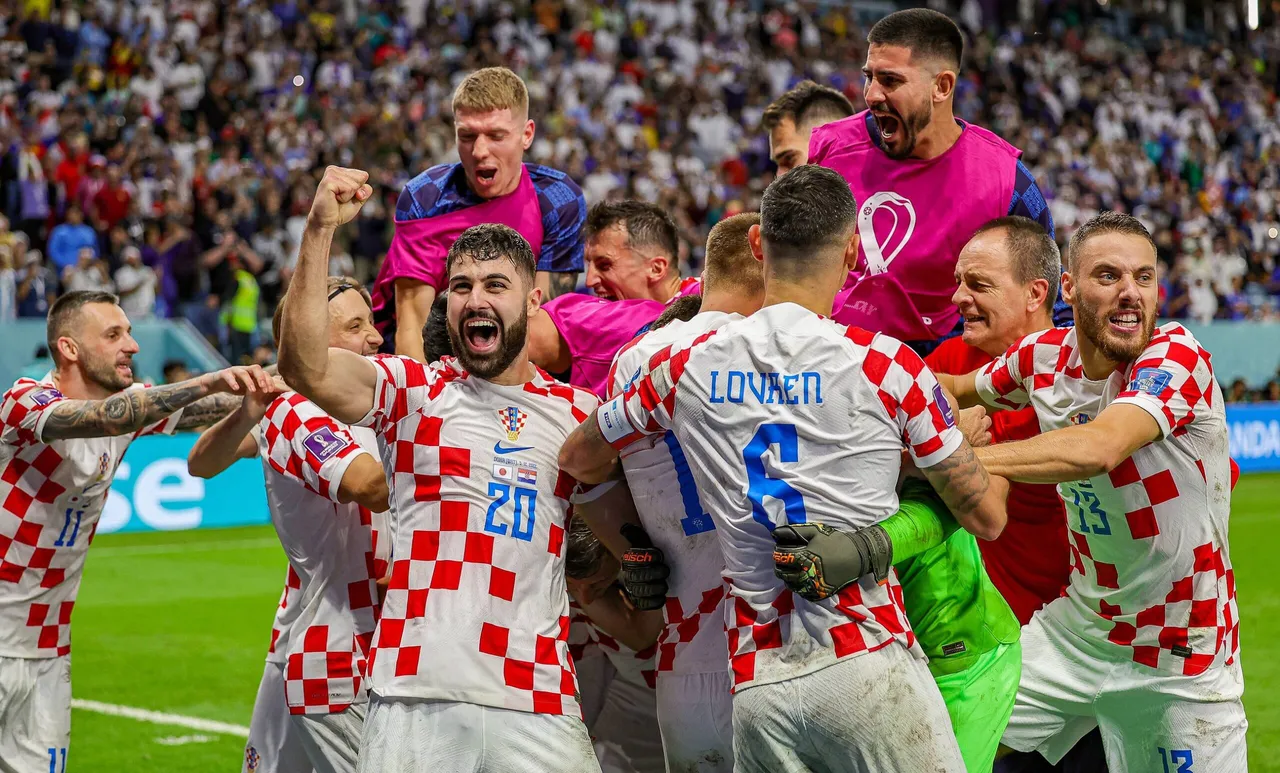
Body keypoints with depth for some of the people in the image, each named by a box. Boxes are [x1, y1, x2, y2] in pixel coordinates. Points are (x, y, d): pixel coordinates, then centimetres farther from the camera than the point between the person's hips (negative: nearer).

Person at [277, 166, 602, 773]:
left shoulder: (579, 413, 14)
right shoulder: (412, 392, 7)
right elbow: (304, 364, -11)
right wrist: (320, 230, -19)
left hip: (538, 705, 2)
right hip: (414, 697, -2)